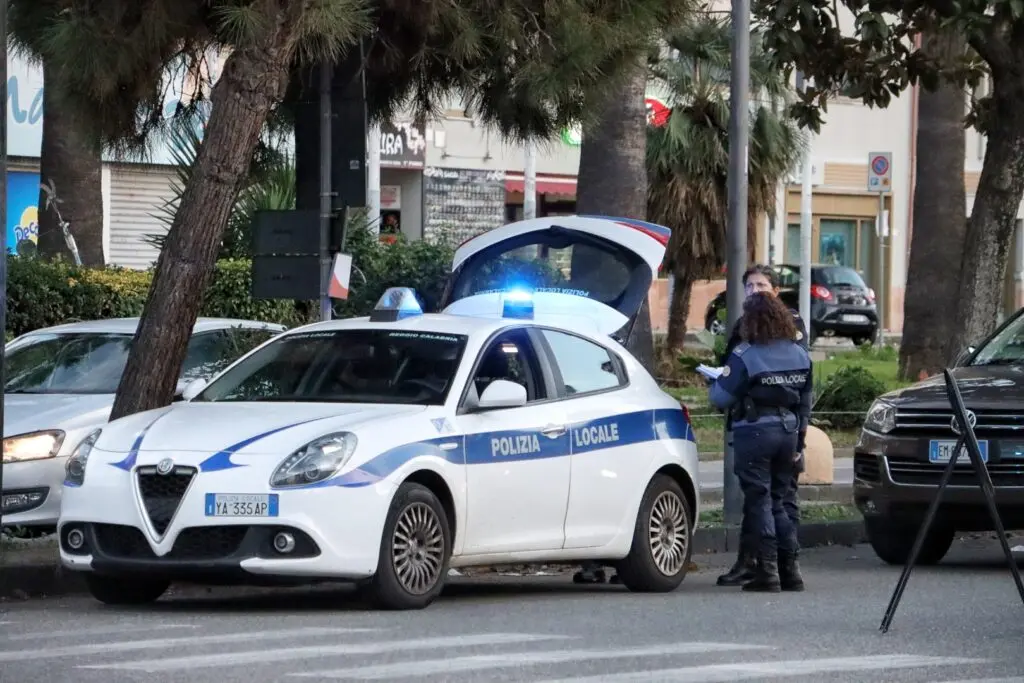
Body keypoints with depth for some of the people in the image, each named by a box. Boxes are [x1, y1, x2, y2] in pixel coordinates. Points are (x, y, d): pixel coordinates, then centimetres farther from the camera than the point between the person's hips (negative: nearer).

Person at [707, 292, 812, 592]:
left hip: (755, 432, -6)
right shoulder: (800, 354, 7)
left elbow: (722, 397, -12)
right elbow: (806, 400, 13)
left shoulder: (745, 355, -12)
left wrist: (713, 384, 10)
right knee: (777, 500, 16)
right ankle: (790, 566, 12)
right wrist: (800, 434, 21)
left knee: (758, 501, -1)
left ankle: (767, 570, -4)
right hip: (788, 430, 6)